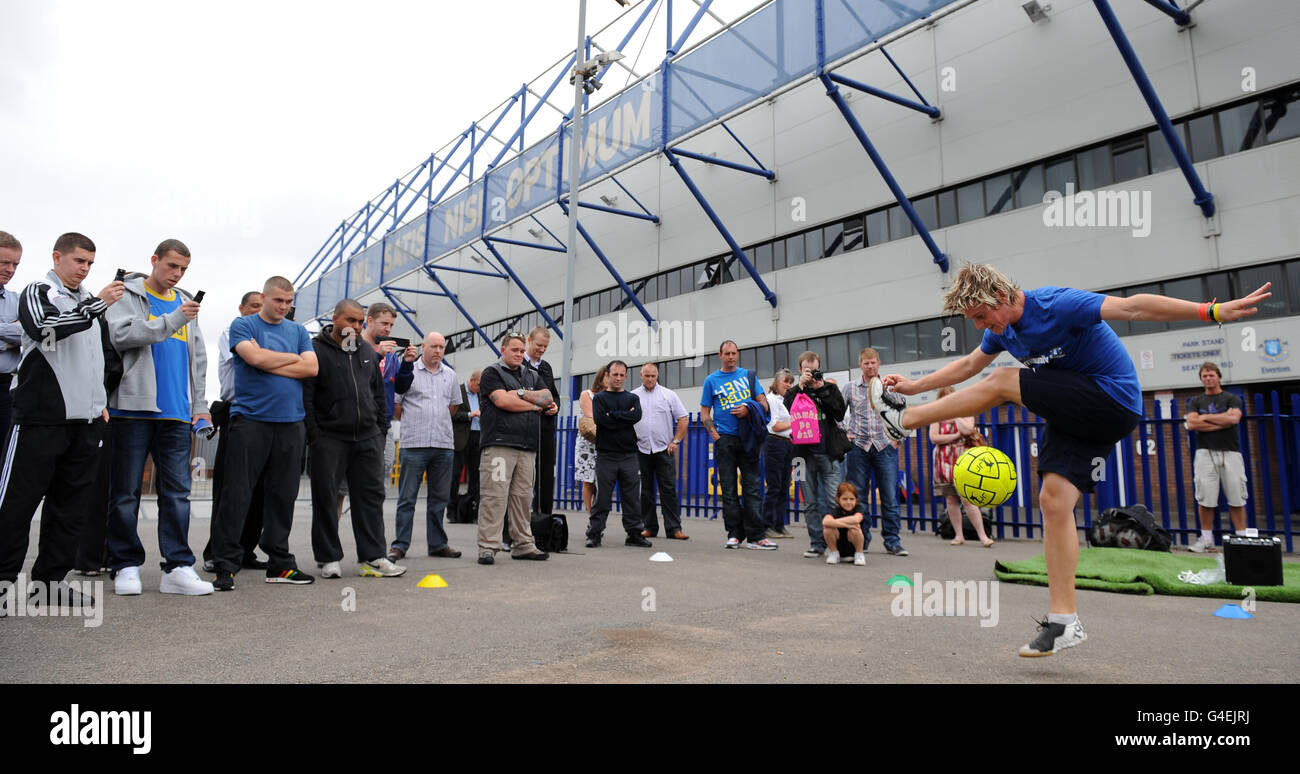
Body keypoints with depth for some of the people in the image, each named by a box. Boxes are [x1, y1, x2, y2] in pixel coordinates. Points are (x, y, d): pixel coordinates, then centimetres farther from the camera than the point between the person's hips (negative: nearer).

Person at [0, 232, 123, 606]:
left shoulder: (92, 303, 19)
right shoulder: (38, 292, 2)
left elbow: (107, 357, 24)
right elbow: (46, 328, -20)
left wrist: (103, 402, 16)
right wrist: (96, 305, -24)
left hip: (86, 421, 6)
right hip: (41, 417, -6)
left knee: (72, 505, 7)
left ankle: (50, 578, 15)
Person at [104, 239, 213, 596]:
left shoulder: (185, 303, 19)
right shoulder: (127, 295, 5)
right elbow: (121, 334, -14)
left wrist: (200, 406, 12)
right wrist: (173, 320, -17)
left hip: (176, 413, 4)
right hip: (133, 407, -4)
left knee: (178, 491, 1)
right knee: (126, 492, 2)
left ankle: (178, 567, 3)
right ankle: (126, 566, 13)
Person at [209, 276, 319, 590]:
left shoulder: (298, 331, 16)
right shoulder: (243, 325, 5)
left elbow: (312, 368, 2)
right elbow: (256, 356, -13)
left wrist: (271, 365, -6)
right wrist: (293, 358, 1)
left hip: (290, 422, 4)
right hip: (250, 420, -4)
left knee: (283, 495, 7)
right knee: (237, 493, -5)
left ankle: (280, 563, 14)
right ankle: (225, 564, 3)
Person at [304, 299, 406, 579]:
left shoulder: (368, 352, 15)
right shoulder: (317, 350, -1)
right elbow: (306, 396, -6)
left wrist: (381, 427, 13)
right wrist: (313, 434, -12)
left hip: (367, 438, 5)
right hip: (329, 438, -4)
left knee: (371, 495, 4)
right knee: (326, 498, 2)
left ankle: (372, 557, 9)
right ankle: (328, 559, 13)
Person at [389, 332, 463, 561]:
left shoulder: (450, 375, 14)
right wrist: (413, 422, 7)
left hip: (444, 444, 4)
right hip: (414, 444, -4)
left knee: (439, 497, 9)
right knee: (407, 497, -1)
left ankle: (437, 544, 16)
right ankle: (400, 544, 6)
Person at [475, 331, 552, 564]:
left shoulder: (532, 376, 23)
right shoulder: (492, 373, 5)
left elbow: (547, 397, 8)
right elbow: (502, 401, -10)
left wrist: (519, 394, -5)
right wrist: (534, 405, 2)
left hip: (528, 447, 5)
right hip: (500, 443, -5)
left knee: (523, 496, 7)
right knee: (495, 495, -8)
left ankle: (523, 545, 14)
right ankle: (487, 547, -4)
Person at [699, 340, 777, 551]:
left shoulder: (748, 375, 12)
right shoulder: (711, 380, 9)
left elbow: (764, 404, 8)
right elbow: (705, 414, 7)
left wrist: (748, 409, -12)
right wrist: (715, 436, -5)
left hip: (747, 438, 1)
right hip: (725, 439, 0)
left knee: (753, 486, -2)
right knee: (729, 489, 2)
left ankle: (755, 536, 0)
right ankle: (734, 534, 11)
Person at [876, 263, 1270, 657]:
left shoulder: (1057, 305, -20)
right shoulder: (1001, 328, 5)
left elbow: (1131, 306, -27)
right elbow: (968, 365, 20)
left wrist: (1212, 311, -35)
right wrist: (914, 385, 15)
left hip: (1113, 403, -8)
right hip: (1076, 412, 8)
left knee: (1002, 382, -18)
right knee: (1053, 501, -3)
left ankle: (904, 420, -5)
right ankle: (1064, 622, 1)